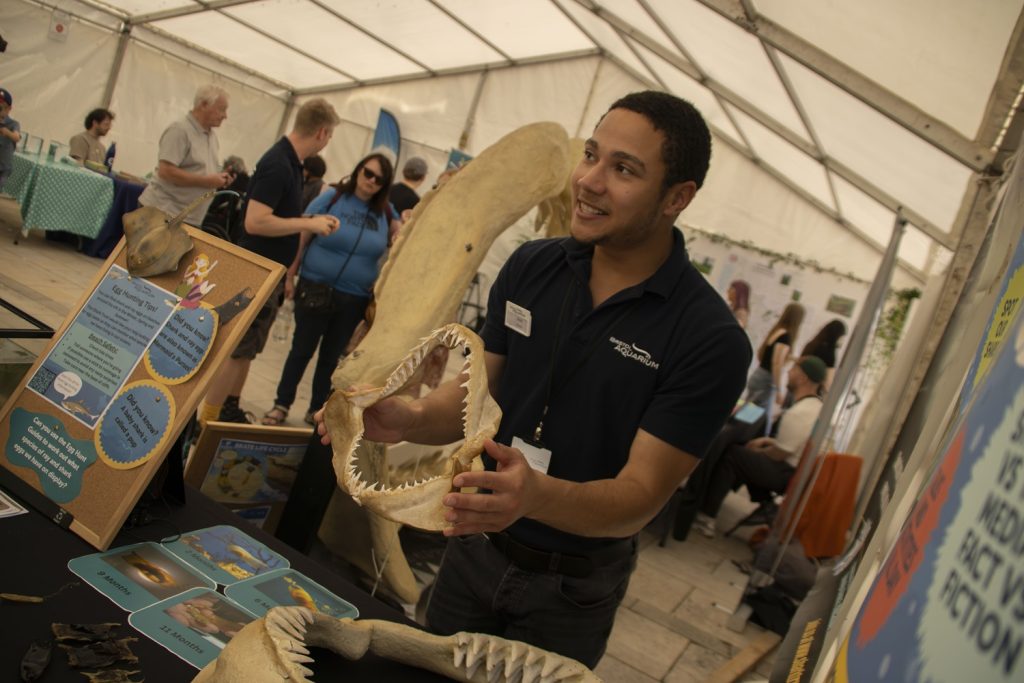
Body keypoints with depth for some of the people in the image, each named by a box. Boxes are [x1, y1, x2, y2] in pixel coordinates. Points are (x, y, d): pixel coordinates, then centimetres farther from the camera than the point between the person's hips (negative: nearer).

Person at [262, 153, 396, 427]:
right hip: (316, 290, -2)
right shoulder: (332, 198, -6)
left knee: (331, 356, 14)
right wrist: (289, 275, -9)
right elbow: (301, 238, -5)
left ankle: (316, 410, 27)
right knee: (302, 350, 8)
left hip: (355, 299, 2)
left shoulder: (384, 212, 1)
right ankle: (281, 405, 22)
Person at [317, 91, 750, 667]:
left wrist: (535, 495, -43)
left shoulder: (710, 338, -22)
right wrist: (411, 419, -23)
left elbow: (641, 495, -24)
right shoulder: (531, 266, -8)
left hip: (573, 588, -4)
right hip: (476, 546, 4)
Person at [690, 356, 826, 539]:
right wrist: (767, 440, 9)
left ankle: (705, 517, -6)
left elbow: (778, 454, -18)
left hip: (786, 473, -10)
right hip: (797, 470, 10)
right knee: (743, 453, 19)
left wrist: (756, 451, 0)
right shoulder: (816, 406, 7)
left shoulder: (797, 413, -26)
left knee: (730, 455, -7)